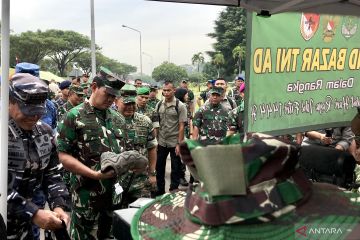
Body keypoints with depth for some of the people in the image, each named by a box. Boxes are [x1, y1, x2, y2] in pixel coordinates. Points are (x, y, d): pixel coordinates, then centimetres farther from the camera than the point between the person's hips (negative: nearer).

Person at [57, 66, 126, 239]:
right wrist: (95, 174, -20)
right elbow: (64, 156, -11)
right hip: (87, 194, -5)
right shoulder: (74, 117, -7)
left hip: (117, 191, 5)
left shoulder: (118, 119, 10)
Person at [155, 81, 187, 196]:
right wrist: (155, 141, 2)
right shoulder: (159, 105, 3)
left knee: (175, 169, 7)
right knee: (159, 168, 12)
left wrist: (179, 144, -13)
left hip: (174, 143, -4)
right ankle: (160, 192, 28)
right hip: (161, 142, 4)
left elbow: (182, 126, -10)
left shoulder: (180, 106, -8)